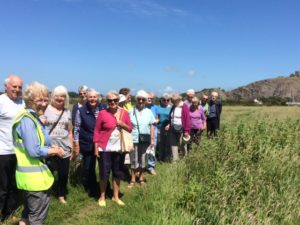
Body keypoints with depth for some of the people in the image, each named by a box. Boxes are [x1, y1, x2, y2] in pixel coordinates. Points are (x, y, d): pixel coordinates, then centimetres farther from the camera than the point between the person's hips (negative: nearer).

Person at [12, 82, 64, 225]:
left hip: (31, 173, 10)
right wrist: (56, 151, -12)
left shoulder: (32, 117, 10)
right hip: (33, 175, -10)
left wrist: (51, 148, 2)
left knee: (29, 211, 23)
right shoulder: (27, 120, -21)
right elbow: (34, 151, -25)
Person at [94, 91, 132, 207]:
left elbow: (130, 129, 8)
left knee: (118, 173, 13)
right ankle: (102, 197, 23)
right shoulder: (102, 113, -7)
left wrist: (122, 124, -12)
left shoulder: (124, 113, 3)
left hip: (119, 148, 4)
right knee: (104, 173, 5)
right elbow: (97, 131, -5)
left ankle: (116, 196, 28)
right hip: (105, 148, -3)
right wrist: (96, 147, -9)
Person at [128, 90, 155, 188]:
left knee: (143, 159, 12)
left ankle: (141, 178, 26)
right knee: (134, 160, 4)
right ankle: (133, 180, 15)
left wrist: (152, 139, 2)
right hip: (134, 139, -2)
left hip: (145, 139, 2)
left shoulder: (149, 112, 4)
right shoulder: (131, 112, -3)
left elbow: (151, 126, 6)